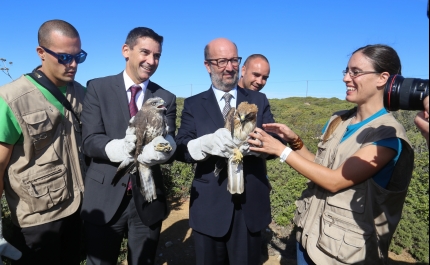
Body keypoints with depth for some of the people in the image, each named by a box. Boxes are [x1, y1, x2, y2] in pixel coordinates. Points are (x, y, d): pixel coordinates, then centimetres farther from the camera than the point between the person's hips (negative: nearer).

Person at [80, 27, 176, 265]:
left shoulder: (166, 98, 3)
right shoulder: (98, 88, -3)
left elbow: (170, 145, -5)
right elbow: (89, 142, -11)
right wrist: (121, 148, -31)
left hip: (148, 200, 2)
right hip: (104, 199, -1)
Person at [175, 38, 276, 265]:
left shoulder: (258, 101, 5)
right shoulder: (193, 104, 1)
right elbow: (181, 149, -10)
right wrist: (208, 143, -31)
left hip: (251, 205, 1)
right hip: (208, 206, 0)